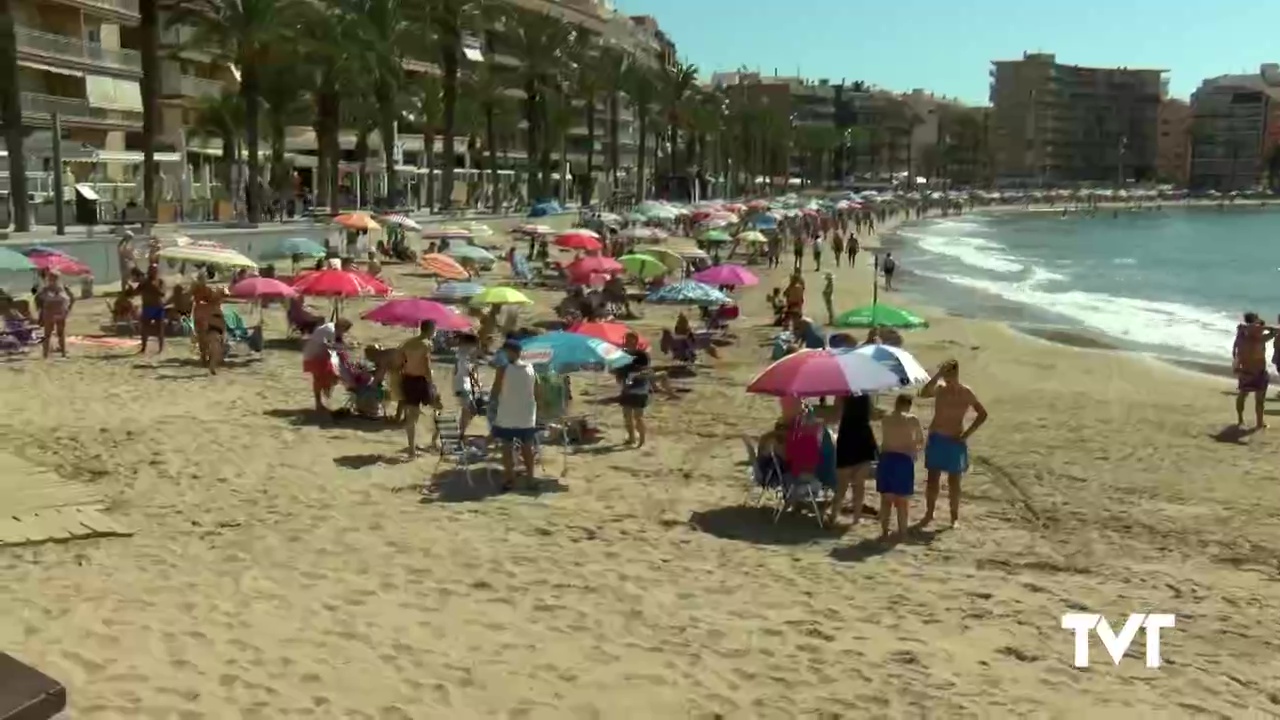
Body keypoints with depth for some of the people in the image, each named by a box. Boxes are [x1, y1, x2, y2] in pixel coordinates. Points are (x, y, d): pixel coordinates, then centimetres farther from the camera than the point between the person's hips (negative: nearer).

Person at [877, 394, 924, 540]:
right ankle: (901, 533, 11)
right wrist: (914, 450, 29)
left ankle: (884, 532, 15)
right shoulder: (913, 420, 0)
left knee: (886, 499, 12)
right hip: (903, 460, -3)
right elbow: (922, 443, 8)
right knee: (902, 501, 7)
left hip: (886, 459, 3)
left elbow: (885, 440, 9)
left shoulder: (885, 419, 8)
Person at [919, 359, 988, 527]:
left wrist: (967, 433, -10)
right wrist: (937, 375, -26)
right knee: (932, 478, 6)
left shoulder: (965, 392, -7)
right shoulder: (939, 388, -1)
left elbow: (982, 414, -3)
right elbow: (923, 393, -22)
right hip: (935, 438, 2)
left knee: (954, 481, 4)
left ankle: (955, 517, 13)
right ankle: (929, 513, 15)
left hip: (955, 441, -2)